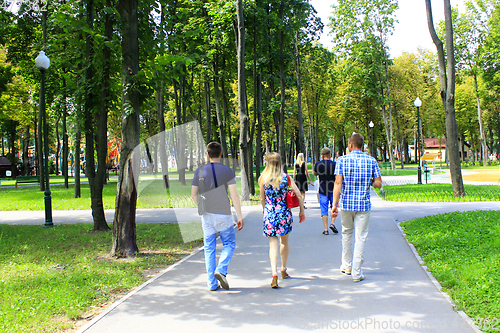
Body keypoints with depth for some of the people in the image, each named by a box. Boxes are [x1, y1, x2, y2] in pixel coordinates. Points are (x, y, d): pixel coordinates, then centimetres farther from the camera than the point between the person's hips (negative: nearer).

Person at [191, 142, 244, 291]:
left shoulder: (200, 171, 2)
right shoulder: (227, 171, -6)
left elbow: (193, 194, 5)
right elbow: (234, 195, -10)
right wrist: (240, 216, -5)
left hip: (206, 214, 3)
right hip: (223, 214, -3)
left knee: (209, 248, 9)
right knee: (229, 244, 13)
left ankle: (212, 283, 9)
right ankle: (221, 270, -9)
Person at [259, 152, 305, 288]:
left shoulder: (263, 179, -4)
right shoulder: (286, 177, -2)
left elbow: (262, 199, 5)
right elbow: (299, 195, -3)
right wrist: (302, 211, 9)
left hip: (270, 215, -1)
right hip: (284, 213, 2)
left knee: (273, 244, 0)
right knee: (284, 242, 21)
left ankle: (274, 273, -17)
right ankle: (283, 270, 35)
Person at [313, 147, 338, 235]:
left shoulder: (318, 164, -2)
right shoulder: (334, 164, -8)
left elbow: (315, 174, 16)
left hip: (322, 190, 1)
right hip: (333, 189, -1)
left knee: (324, 210, 3)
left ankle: (326, 229, 1)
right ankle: (333, 223, -2)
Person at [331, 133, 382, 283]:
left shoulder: (342, 160, -4)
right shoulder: (371, 161, 0)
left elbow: (338, 183, -10)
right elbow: (378, 184, 0)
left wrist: (334, 204, -11)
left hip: (346, 203, 0)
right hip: (363, 204, 0)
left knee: (346, 234, 20)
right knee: (360, 237, 3)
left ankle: (347, 265, 31)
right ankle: (356, 273, 3)